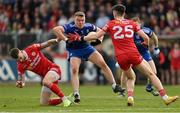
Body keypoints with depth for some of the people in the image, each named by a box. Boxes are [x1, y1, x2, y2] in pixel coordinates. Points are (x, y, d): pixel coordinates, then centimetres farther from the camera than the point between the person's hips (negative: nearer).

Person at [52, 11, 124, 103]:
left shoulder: (88, 26, -12)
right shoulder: (70, 27, -25)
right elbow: (55, 29, -40)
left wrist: (99, 40, -12)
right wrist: (66, 40, -41)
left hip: (86, 47, 3)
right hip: (74, 51, -3)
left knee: (103, 64, -7)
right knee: (74, 70, -24)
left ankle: (114, 86, 3)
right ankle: (76, 94, -21)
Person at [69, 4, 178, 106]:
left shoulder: (111, 24, 9)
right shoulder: (132, 23, 12)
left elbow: (96, 36, 7)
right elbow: (146, 37, 9)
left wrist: (80, 38, 19)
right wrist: (146, 44, 32)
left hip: (120, 57, 1)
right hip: (133, 54, -1)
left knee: (131, 77, 25)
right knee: (151, 74, 4)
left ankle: (130, 97, 1)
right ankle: (165, 97, -5)